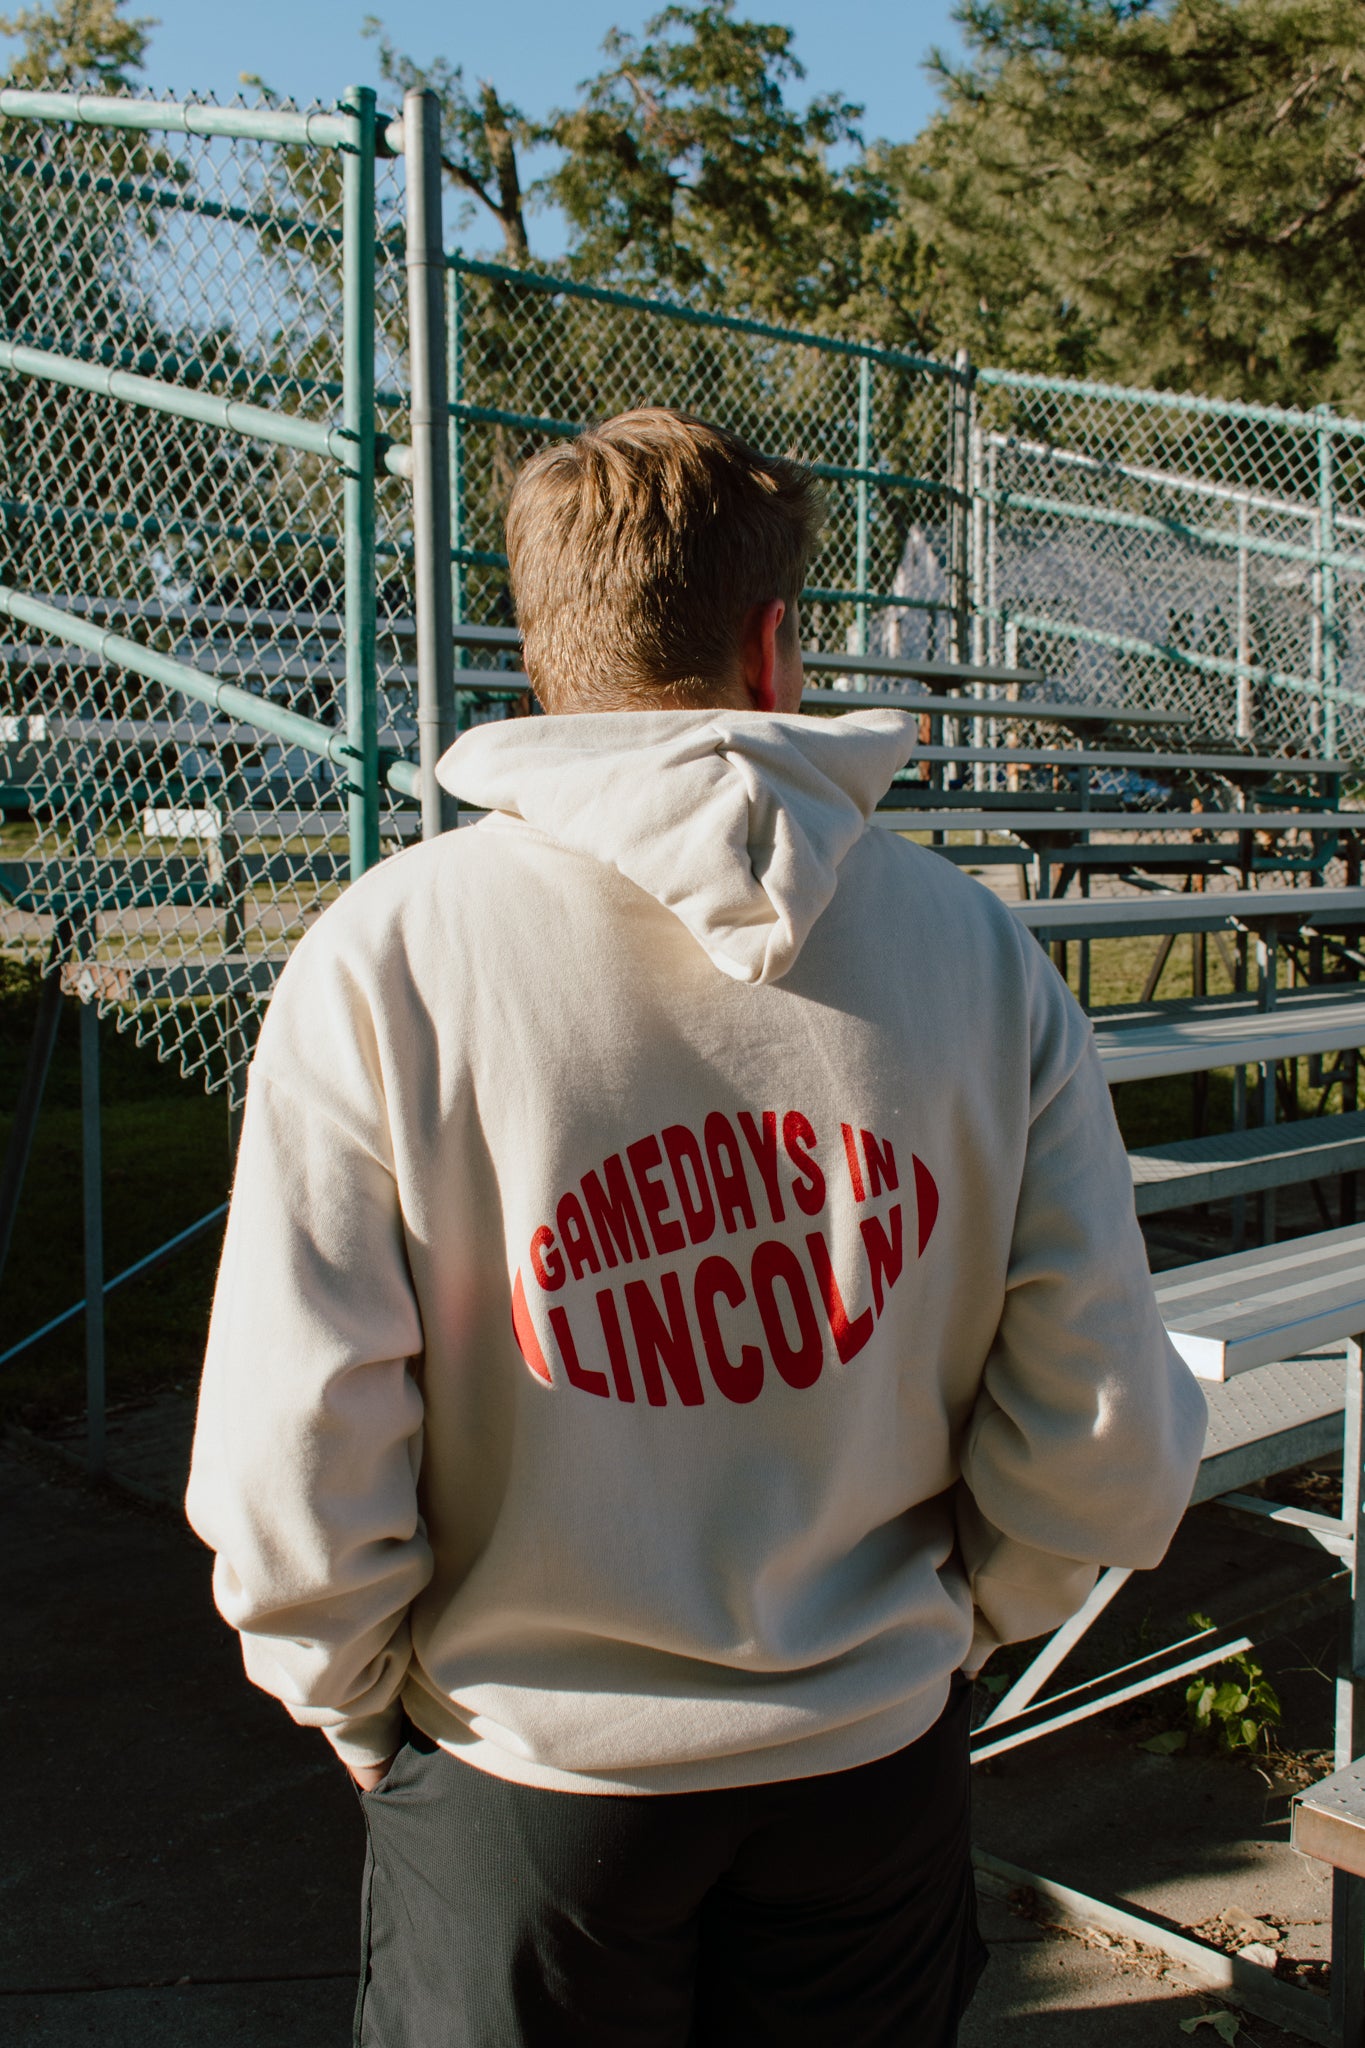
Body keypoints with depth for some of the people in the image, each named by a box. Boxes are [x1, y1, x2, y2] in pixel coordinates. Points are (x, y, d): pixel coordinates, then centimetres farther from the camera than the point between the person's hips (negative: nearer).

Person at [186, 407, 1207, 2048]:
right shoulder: (979, 948, -10)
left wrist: (360, 1701, 2)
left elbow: (293, 1465, -18)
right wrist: (949, 1621, 11)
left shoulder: (387, 955, -16)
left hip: (523, 1775, -1)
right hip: (878, 1760, 2)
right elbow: (1107, 1446, -8)